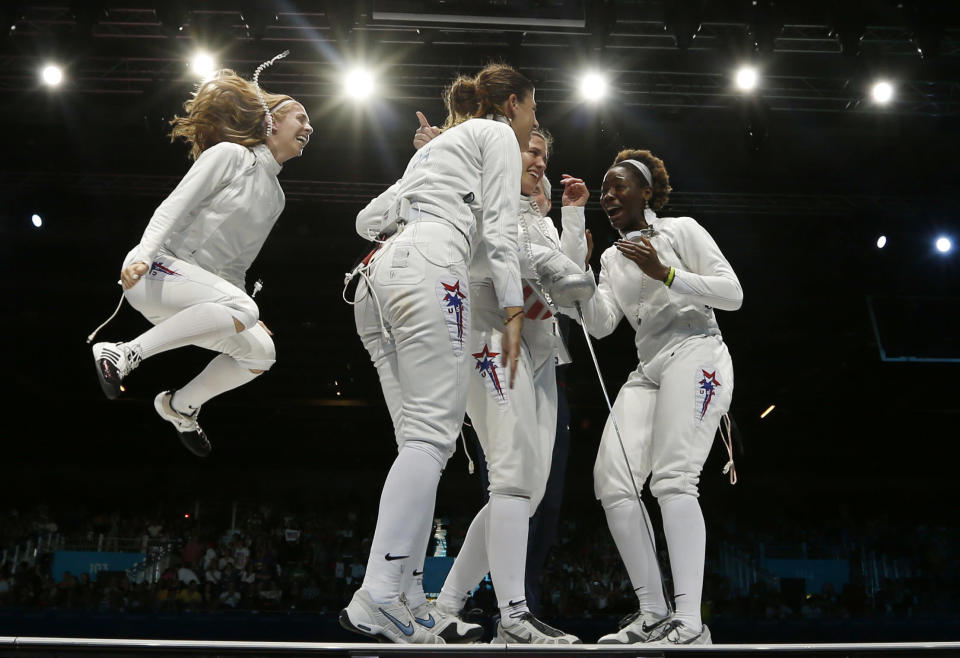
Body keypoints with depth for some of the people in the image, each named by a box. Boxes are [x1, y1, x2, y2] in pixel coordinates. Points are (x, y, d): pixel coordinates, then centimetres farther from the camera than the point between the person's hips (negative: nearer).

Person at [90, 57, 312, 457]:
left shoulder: (276, 197, 18)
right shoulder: (229, 155, -5)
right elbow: (174, 206, -13)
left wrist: (246, 320, 15)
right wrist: (143, 255, -28)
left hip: (204, 284, 8)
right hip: (156, 271, -8)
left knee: (260, 352, -2)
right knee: (242, 308, -32)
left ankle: (180, 406, 15)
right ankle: (124, 353, -24)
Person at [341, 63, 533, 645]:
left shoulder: (435, 146, 35)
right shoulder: (498, 135, 14)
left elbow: (368, 219, 32)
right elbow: (499, 227, 0)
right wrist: (514, 311, -5)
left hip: (377, 275, 8)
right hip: (429, 270, -8)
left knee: (422, 439, 2)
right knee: (432, 434, -16)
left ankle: (405, 593, -6)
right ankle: (377, 597, -27)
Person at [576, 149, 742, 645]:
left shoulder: (680, 229, 5)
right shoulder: (612, 258, 21)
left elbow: (732, 293, -4)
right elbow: (600, 324, 7)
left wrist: (665, 274, -13)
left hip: (695, 354, -6)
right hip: (648, 369, 7)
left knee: (672, 478, -24)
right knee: (612, 481, -11)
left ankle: (690, 624, -26)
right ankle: (653, 615, -7)